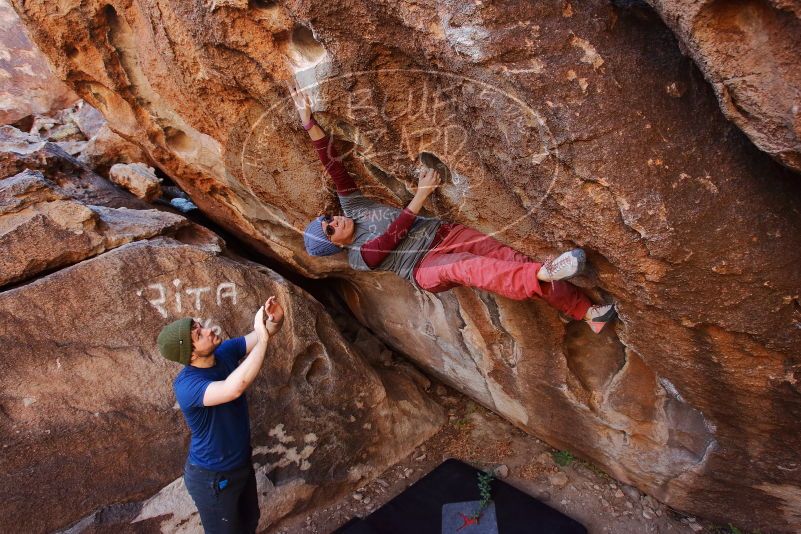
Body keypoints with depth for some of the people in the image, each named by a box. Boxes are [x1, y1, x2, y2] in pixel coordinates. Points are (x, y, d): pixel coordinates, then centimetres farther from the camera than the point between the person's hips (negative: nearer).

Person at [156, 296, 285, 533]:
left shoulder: (224, 353, -13)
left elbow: (264, 333, -10)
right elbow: (234, 388, -52)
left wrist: (275, 319, -35)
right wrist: (263, 337, -48)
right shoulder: (187, 385, -34)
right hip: (212, 477, -7)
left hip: (242, 463, 7)